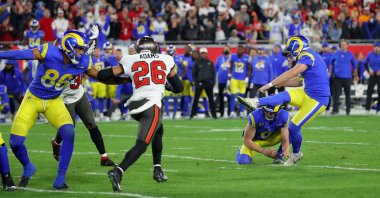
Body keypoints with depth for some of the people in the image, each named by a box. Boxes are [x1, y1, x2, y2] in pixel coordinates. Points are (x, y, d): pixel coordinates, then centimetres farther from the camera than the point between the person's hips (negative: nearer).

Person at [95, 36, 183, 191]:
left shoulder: (130, 61, 12)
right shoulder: (166, 60, 14)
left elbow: (102, 76, 8)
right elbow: (178, 88, 24)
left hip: (134, 105, 4)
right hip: (151, 105, -4)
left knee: (158, 130, 29)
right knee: (141, 144, -7)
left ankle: (157, 170, 28)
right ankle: (118, 171, -28)